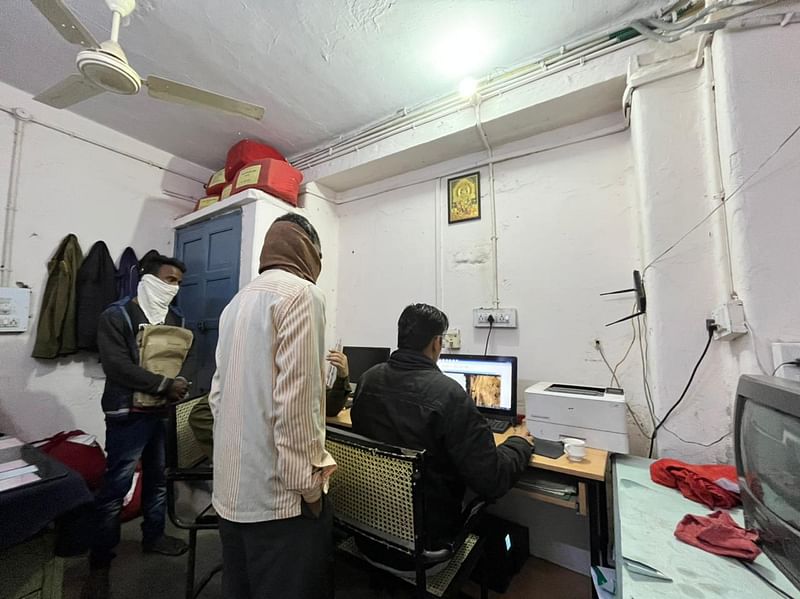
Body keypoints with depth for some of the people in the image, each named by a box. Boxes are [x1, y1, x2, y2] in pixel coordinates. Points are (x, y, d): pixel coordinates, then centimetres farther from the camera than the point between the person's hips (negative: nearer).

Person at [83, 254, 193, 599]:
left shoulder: (176, 320, 9)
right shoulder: (116, 317, -7)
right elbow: (117, 366, -17)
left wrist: (180, 385, -10)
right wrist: (165, 385, -18)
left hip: (164, 413, 5)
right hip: (128, 415, -5)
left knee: (158, 479, 16)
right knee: (115, 488, 3)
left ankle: (153, 537, 36)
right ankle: (99, 562, 22)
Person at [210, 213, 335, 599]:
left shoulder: (238, 301, 11)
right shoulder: (300, 293, -14)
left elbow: (218, 393, 12)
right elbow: (295, 397, -22)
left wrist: (236, 453, 18)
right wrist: (307, 482, -13)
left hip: (231, 486, 9)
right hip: (277, 490, -8)